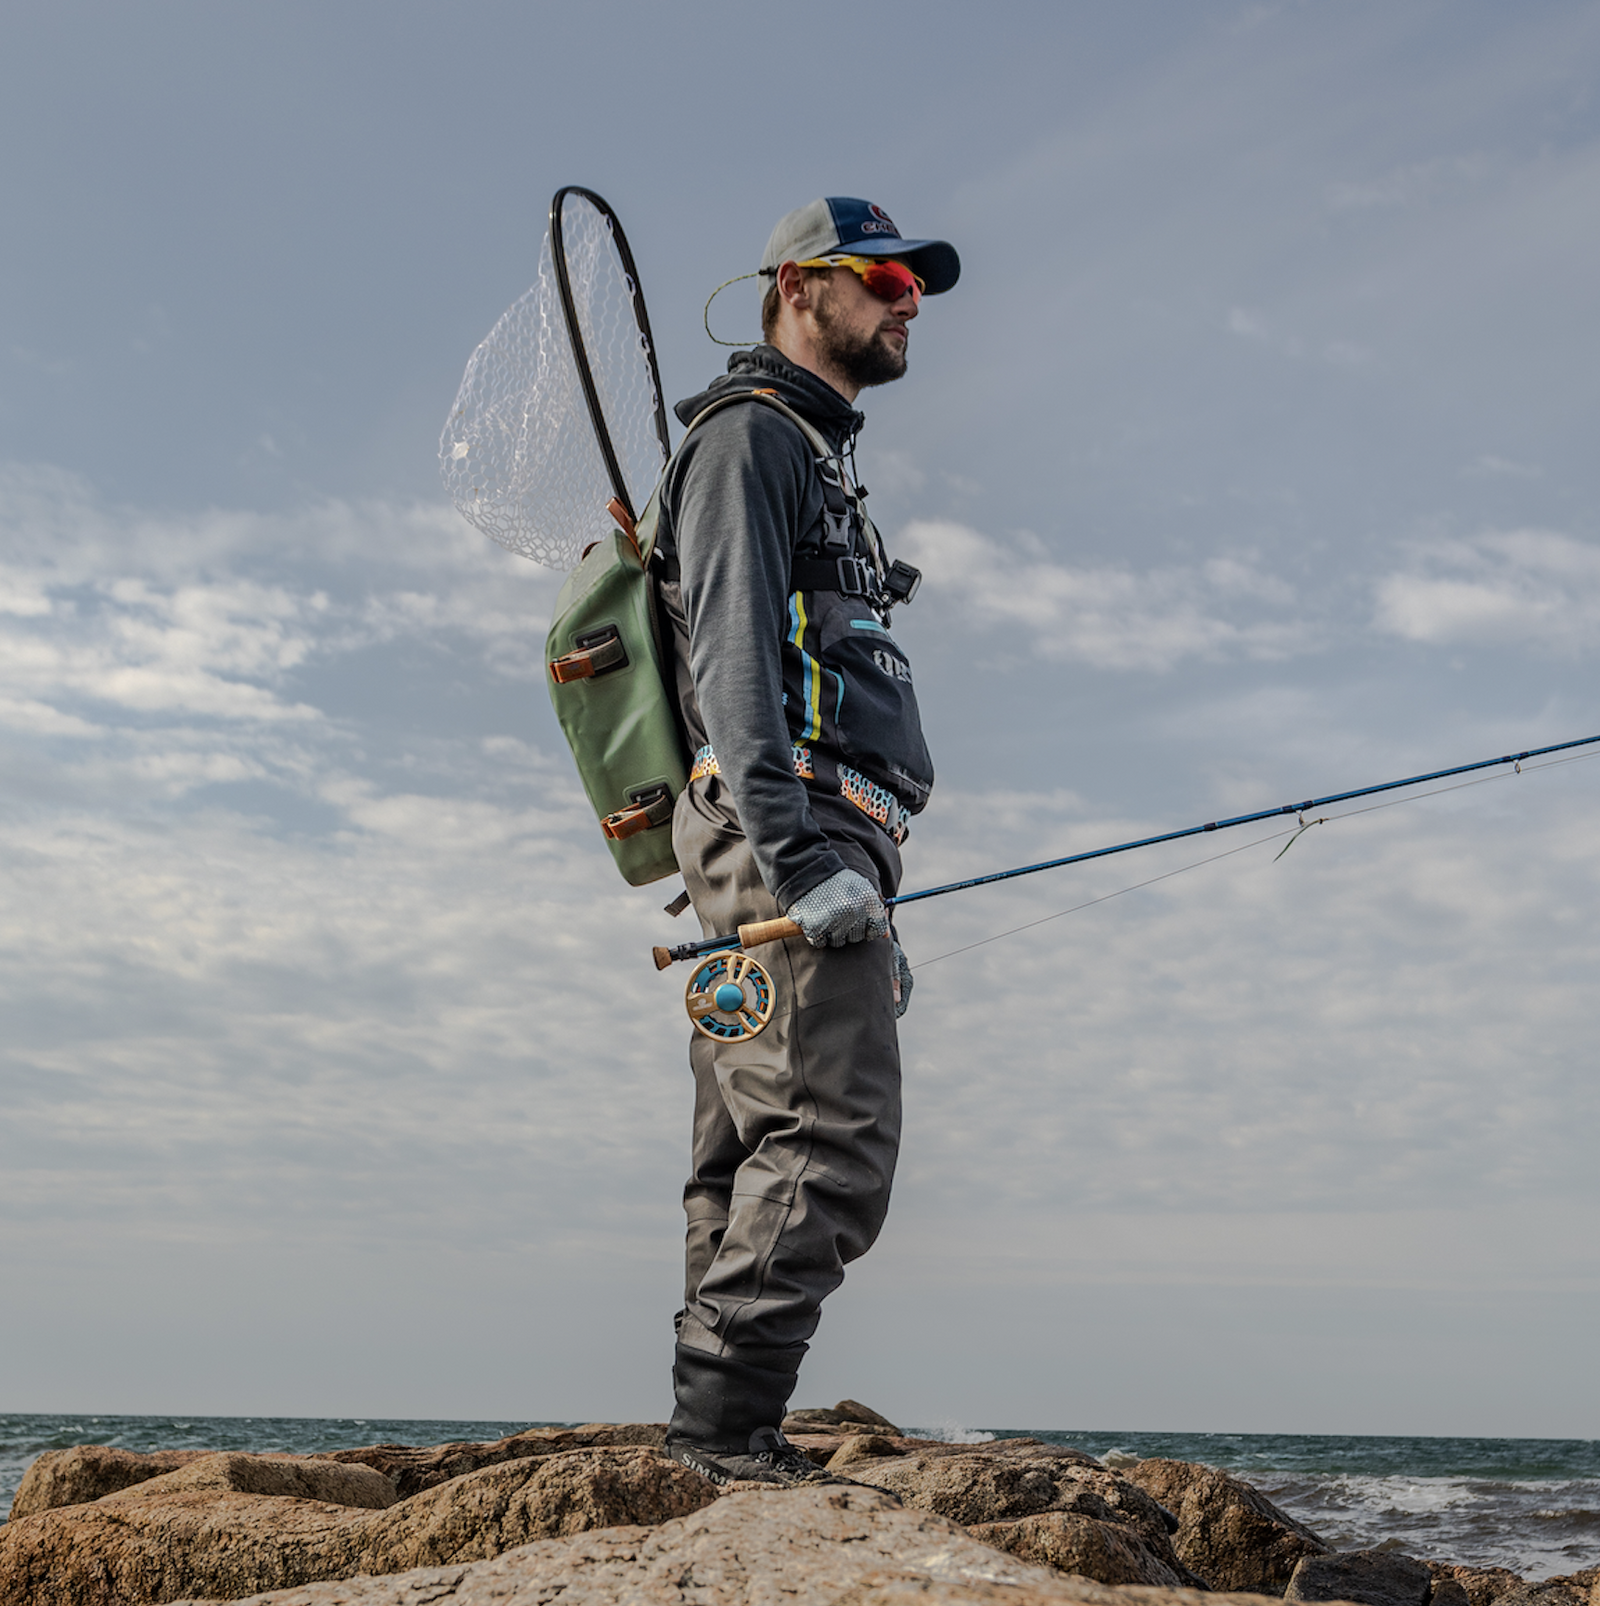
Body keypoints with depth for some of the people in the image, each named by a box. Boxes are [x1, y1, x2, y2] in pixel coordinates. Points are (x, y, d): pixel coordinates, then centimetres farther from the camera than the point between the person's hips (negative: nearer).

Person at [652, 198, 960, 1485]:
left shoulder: (820, 463, 32)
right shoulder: (750, 434, 1)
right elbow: (731, 660, -14)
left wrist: (879, 922, 26)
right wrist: (802, 859, -26)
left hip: (823, 852, 10)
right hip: (785, 824, -10)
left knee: (756, 1157, 5)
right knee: (834, 1133, -16)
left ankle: (720, 1448, 8)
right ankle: (727, 1426, -13)